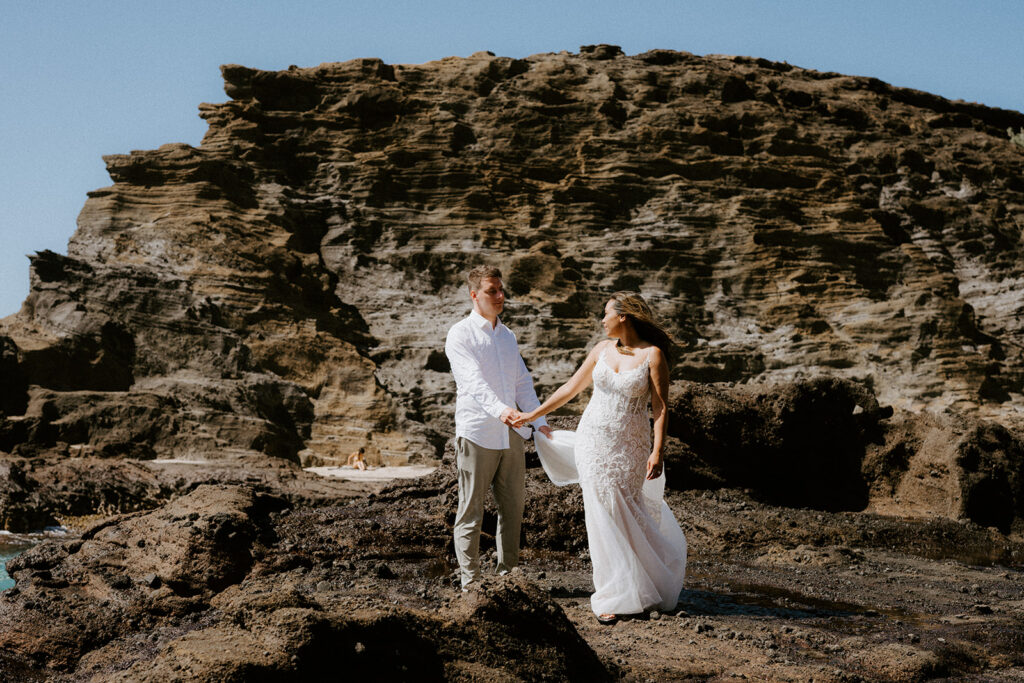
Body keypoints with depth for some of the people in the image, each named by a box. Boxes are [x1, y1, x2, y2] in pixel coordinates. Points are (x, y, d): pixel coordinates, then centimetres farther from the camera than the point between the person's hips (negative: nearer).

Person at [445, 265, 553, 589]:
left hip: (512, 433, 7)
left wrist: (540, 421, 8)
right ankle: (470, 583, 4)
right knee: (471, 511, 0)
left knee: (513, 508, 10)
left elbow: (523, 383, 21)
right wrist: (499, 410, -37)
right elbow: (474, 381, -21)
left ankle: (508, 576, 21)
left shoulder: (508, 336, 17)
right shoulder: (460, 334, -6)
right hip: (477, 434, -7)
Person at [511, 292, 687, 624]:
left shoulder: (653, 354, -8)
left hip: (630, 446, -3)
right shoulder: (603, 349, 5)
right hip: (594, 440, 3)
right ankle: (614, 596, 10)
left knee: (626, 513, 1)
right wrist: (533, 414, 18)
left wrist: (658, 451, -18)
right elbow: (571, 387, 14)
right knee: (604, 515, 1)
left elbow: (660, 408, -10)